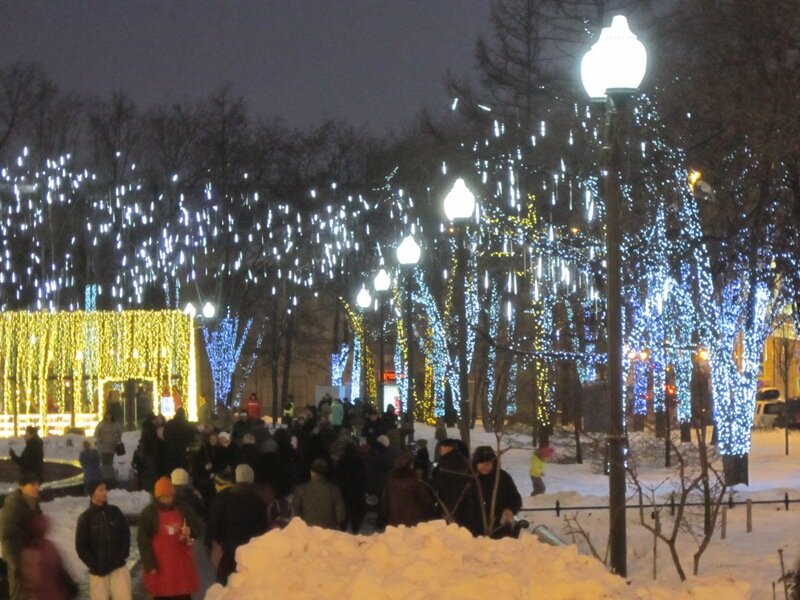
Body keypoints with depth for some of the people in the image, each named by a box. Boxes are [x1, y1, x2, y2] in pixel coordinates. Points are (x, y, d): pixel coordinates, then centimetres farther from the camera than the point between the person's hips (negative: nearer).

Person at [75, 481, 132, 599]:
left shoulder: (115, 512, 4)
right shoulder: (85, 518, -5)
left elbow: (126, 533, 14)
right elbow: (81, 546, -5)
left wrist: (123, 553, 1)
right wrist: (94, 565, -11)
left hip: (119, 567, 2)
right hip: (98, 571, -2)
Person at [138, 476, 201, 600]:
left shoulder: (183, 510, 6)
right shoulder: (149, 513, -5)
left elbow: (196, 527, 16)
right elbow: (143, 541, -7)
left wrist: (189, 532, -10)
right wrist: (150, 565, -13)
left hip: (182, 563, 3)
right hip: (160, 565, -3)